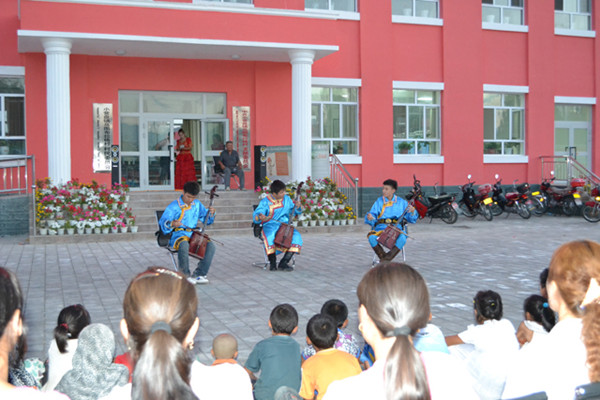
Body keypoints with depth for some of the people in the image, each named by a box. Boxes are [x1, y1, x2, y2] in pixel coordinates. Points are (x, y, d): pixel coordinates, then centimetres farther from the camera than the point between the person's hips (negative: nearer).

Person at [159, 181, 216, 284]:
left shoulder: (197, 204, 13)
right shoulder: (173, 207, -4)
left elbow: (206, 220, 22)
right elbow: (163, 223, -9)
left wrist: (211, 213, 0)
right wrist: (172, 224, -31)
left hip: (193, 235, 5)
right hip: (178, 235, -5)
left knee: (210, 245, -20)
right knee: (184, 245, -40)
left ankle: (198, 274, -13)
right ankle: (185, 276, -21)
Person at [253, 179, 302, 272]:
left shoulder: (287, 199, 12)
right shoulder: (265, 202, -1)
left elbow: (294, 212, 22)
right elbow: (255, 216, -10)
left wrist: (297, 207, -1)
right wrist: (259, 217, -34)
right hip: (270, 226, -4)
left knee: (296, 236, -25)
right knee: (269, 236, -38)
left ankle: (283, 263, -22)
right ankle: (272, 263, -19)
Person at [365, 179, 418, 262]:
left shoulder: (401, 202, 12)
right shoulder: (379, 202, 13)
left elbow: (412, 219, 11)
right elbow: (372, 214, 4)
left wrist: (412, 211, -11)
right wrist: (369, 218, -20)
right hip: (381, 228, 1)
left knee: (402, 238, -35)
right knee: (371, 237, -31)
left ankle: (387, 258, -24)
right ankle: (383, 258, -14)